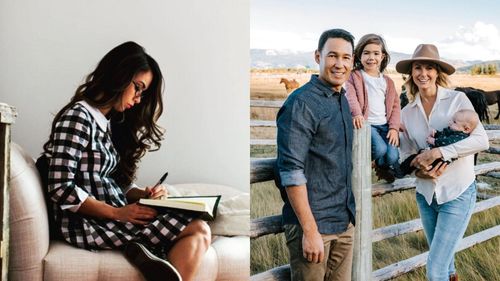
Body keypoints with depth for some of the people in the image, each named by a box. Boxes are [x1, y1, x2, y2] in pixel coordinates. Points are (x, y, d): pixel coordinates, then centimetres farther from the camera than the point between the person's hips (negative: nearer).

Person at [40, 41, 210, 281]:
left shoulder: (112, 123, 20)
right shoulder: (77, 116, -7)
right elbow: (61, 189, -15)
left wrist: (142, 194, 0)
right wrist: (118, 213, -16)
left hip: (115, 215, 8)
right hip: (88, 223, -8)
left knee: (197, 235, -16)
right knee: (198, 230, -20)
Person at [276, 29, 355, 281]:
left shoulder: (342, 100, 12)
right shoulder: (302, 103, -14)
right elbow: (291, 172, -19)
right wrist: (310, 231, -20)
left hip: (345, 222, 8)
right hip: (313, 222, -8)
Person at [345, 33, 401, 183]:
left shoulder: (388, 81, 15)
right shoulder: (354, 76, 2)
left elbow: (395, 106, 13)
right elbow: (351, 96, -15)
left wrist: (394, 128, 0)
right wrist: (357, 114, -35)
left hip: (385, 125, 4)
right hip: (366, 123, -4)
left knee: (392, 157, -16)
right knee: (380, 149, -28)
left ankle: (383, 166, 22)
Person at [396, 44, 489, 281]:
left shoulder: (457, 99, -9)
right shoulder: (407, 112, 3)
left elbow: (481, 140, -18)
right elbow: (405, 154, 3)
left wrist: (439, 152, -26)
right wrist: (419, 170, -18)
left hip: (458, 193, -5)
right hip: (425, 194, 5)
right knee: (442, 258, 21)